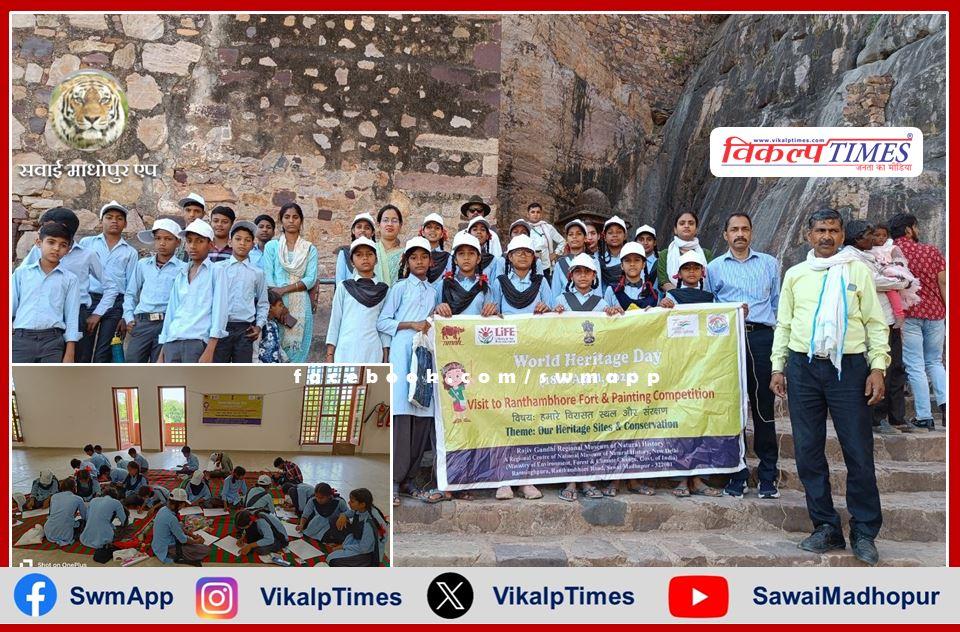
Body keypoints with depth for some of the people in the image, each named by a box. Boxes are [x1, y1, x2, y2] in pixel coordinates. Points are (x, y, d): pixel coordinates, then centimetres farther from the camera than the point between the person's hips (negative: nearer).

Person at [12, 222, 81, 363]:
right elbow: (11, 306, 12)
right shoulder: (21, 273, 11)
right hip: (21, 338, 1)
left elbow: (71, 317, 6)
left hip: (53, 340, 0)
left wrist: (70, 353, -1)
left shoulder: (70, 279, 8)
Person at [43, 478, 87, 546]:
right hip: (65, 535, -5)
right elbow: (85, 517, 11)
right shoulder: (78, 499, 0)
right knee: (82, 521, 22)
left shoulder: (54, 496, 11)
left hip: (49, 534, 5)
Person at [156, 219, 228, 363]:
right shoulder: (180, 275, 19)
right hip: (172, 343, 6)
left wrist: (209, 351, -14)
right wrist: (161, 353, 15)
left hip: (198, 342, -5)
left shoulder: (216, 271, 3)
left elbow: (219, 311, -5)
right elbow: (171, 312, 19)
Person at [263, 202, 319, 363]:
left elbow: (311, 279, 0)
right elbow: (268, 278, -1)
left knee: (298, 349, -2)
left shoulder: (310, 249, 10)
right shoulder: (271, 246, 8)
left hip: (301, 306, 1)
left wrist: (284, 289, -12)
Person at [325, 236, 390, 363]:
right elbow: (335, 320, 7)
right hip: (346, 350, -1)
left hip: (373, 351, 1)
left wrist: (386, 355, 5)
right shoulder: (344, 287, 6)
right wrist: (329, 354, 3)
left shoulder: (383, 290, 9)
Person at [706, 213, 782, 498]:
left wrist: (779, 334, 7)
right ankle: (736, 473, 10)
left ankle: (767, 475, 8)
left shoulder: (769, 264, 16)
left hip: (762, 338, 0)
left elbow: (777, 303, 16)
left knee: (764, 405, 0)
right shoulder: (715, 268, 13)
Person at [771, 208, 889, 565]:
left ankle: (864, 533, 10)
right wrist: (778, 367, 6)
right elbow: (783, 324, 14)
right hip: (803, 367, 2)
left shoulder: (858, 271, 7)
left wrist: (878, 367, -5)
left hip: (848, 367, -2)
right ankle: (826, 527, 16)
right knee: (808, 452, 5)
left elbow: (875, 323, 5)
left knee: (859, 452, -2)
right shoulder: (795, 275, 13)